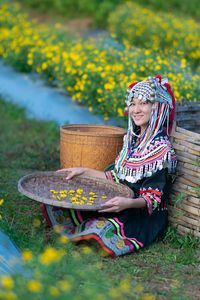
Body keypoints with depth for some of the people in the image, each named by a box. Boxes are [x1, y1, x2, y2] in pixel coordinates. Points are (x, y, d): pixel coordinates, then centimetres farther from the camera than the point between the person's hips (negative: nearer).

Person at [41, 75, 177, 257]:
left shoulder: (162, 148, -15)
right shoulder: (133, 139, 9)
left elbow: (154, 198, -18)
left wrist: (129, 203, -38)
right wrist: (84, 171, 13)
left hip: (146, 217, -7)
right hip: (121, 204, 7)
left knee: (100, 229, -33)